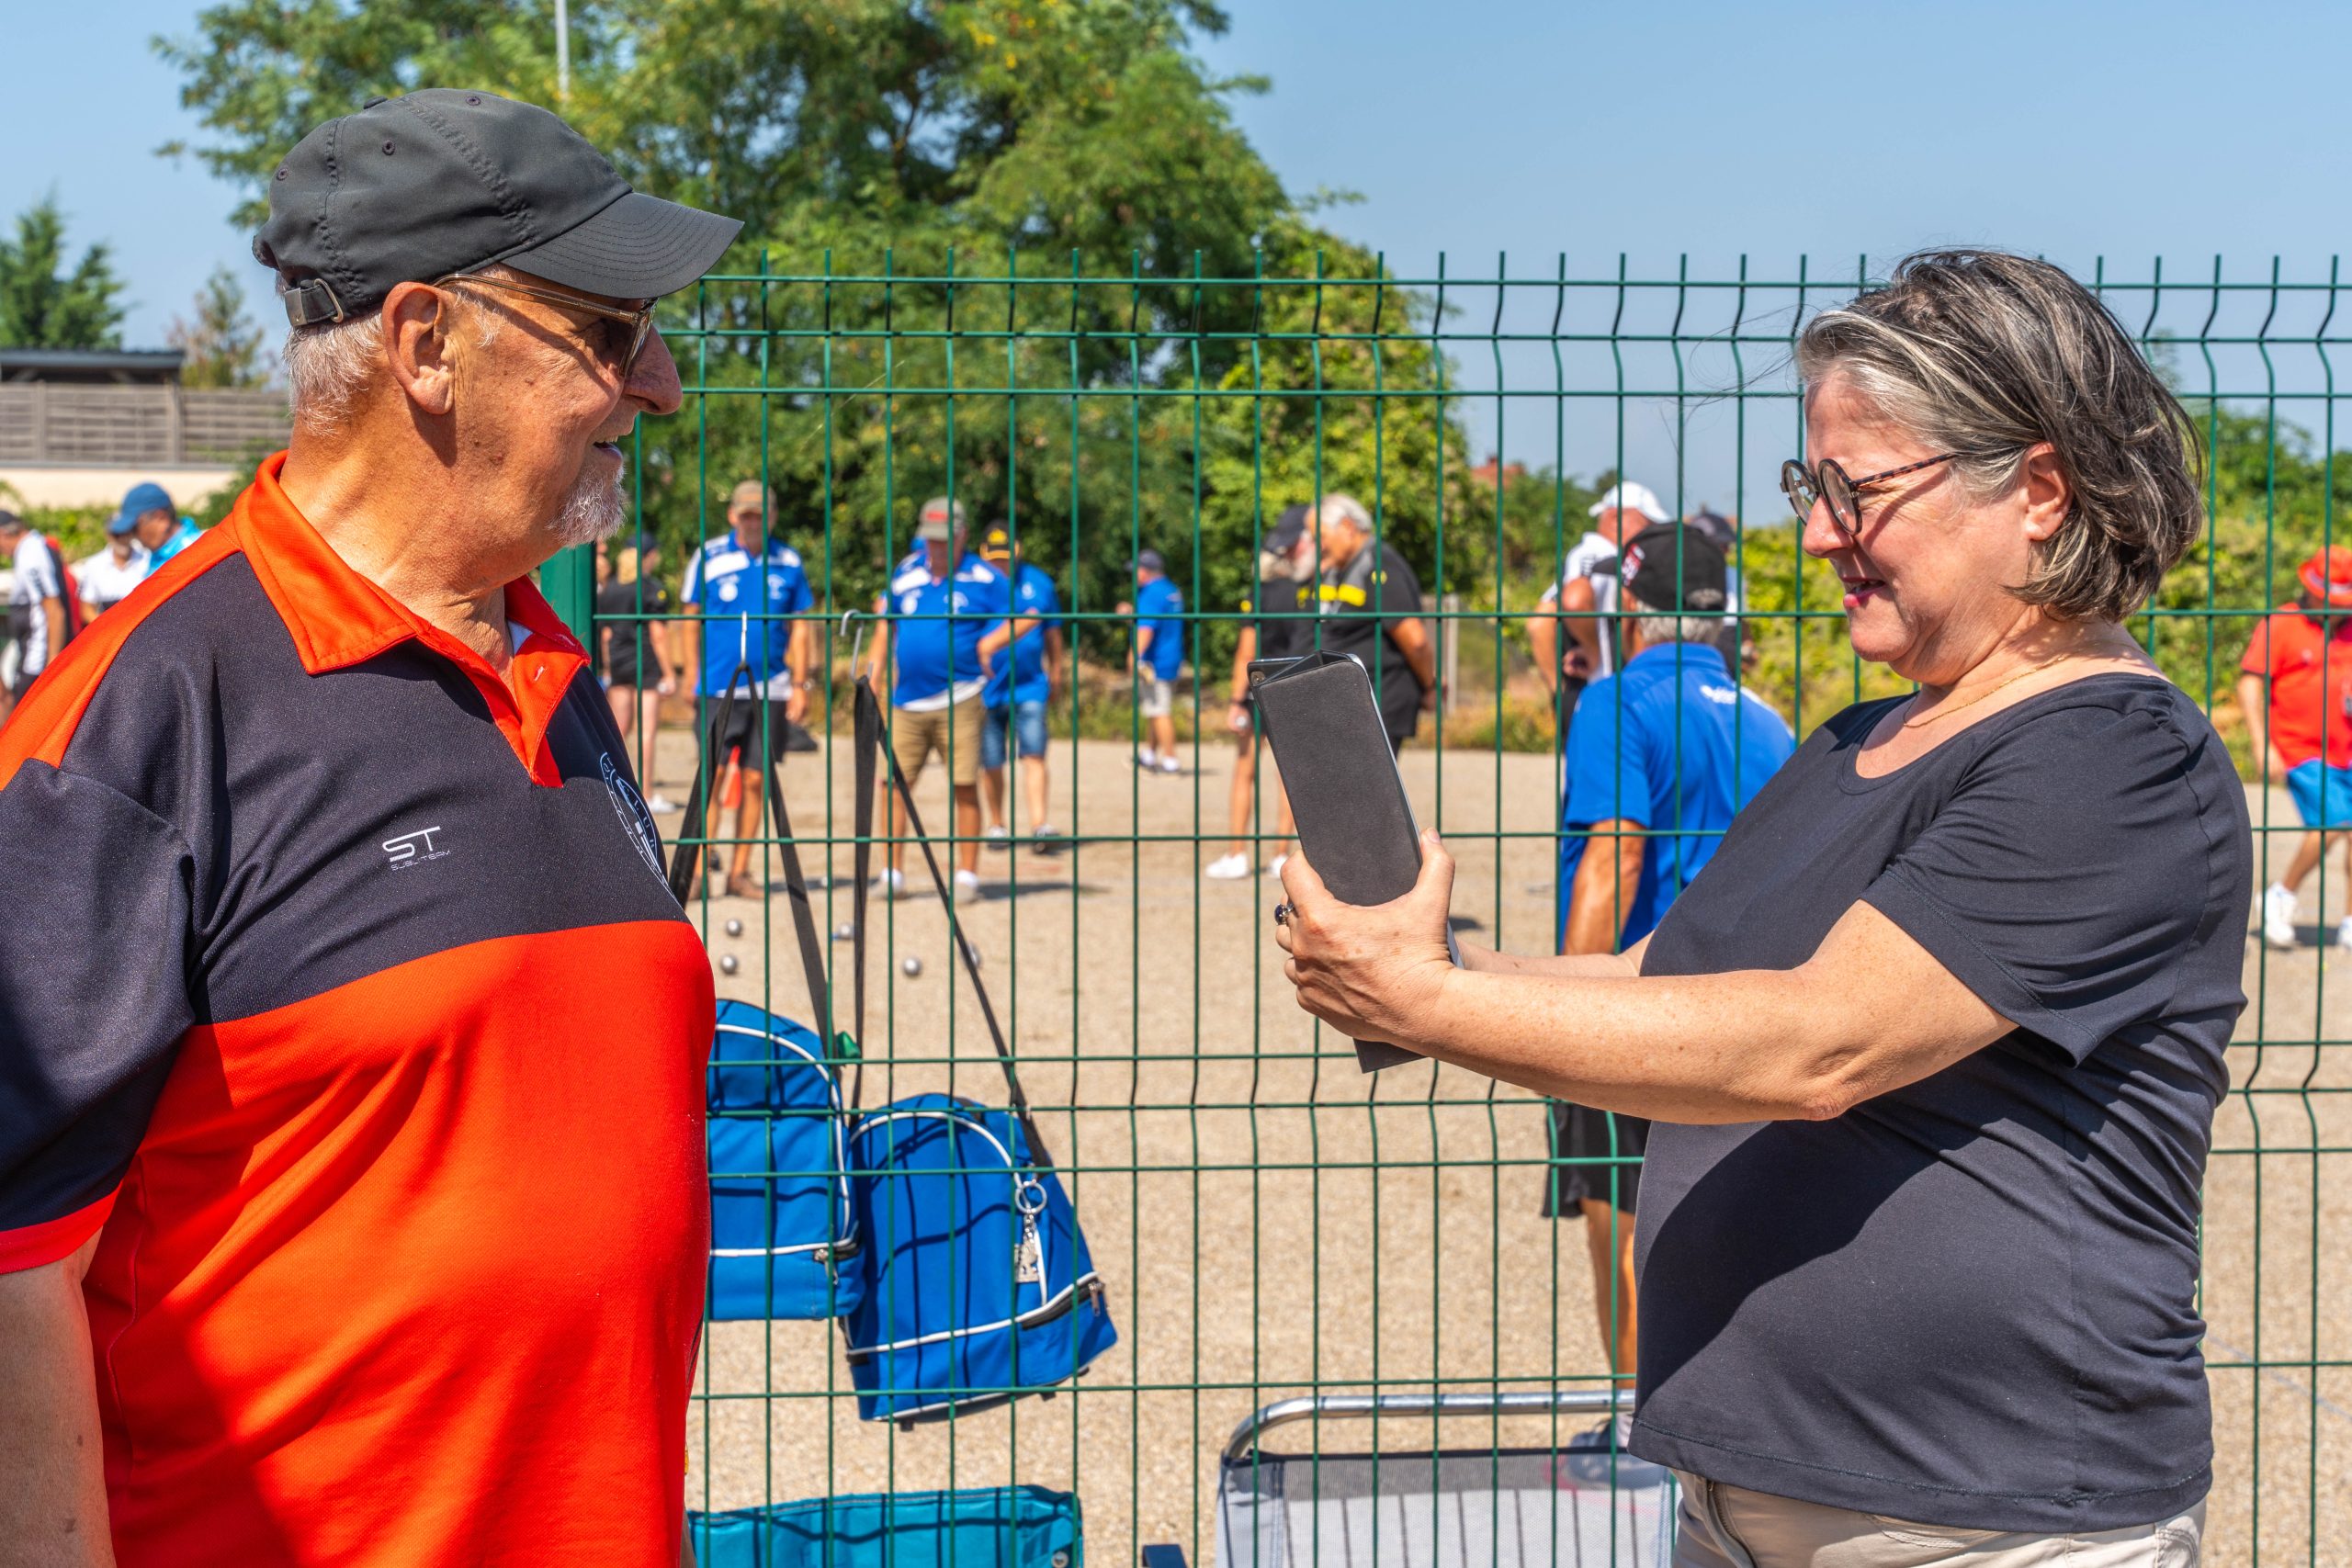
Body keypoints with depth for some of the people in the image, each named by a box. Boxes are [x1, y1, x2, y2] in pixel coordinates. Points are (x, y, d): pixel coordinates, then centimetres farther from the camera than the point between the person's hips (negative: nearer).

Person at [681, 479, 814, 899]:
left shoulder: (788, 562, 7)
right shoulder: (709, 557, 2)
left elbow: (800, 627, 11)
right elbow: (691, 617, 7)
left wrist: (800, 684, 5)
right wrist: (692, 673, 1)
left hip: (770, 690, 2)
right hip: (718, 687, -2)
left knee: (755, 780, 3)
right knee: (713, 774, -8)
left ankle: (739, 871, 8)